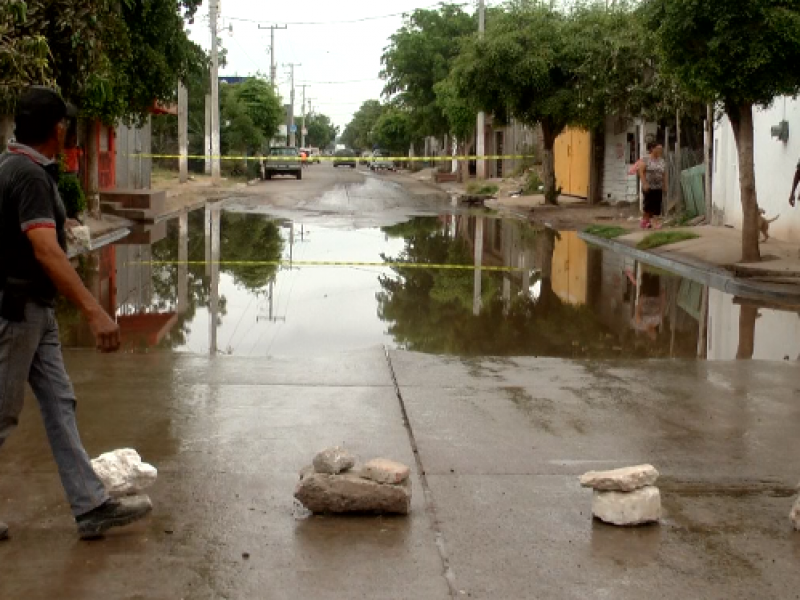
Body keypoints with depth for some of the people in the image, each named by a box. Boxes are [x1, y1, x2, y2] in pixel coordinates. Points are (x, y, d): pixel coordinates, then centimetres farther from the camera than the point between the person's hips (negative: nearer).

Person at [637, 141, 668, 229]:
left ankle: (649, 220, 10)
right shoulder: (646, 159, -3)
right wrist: (644, 184, -15)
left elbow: (664, 174, 13)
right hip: (649, 187, -5)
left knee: (656, 205, 0)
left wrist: (665, 186, 9)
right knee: (648, 204, -6)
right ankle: (644, 221, 6)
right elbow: (641, 171, -8)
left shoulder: (662, 161, 12)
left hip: (658, 188, 5)